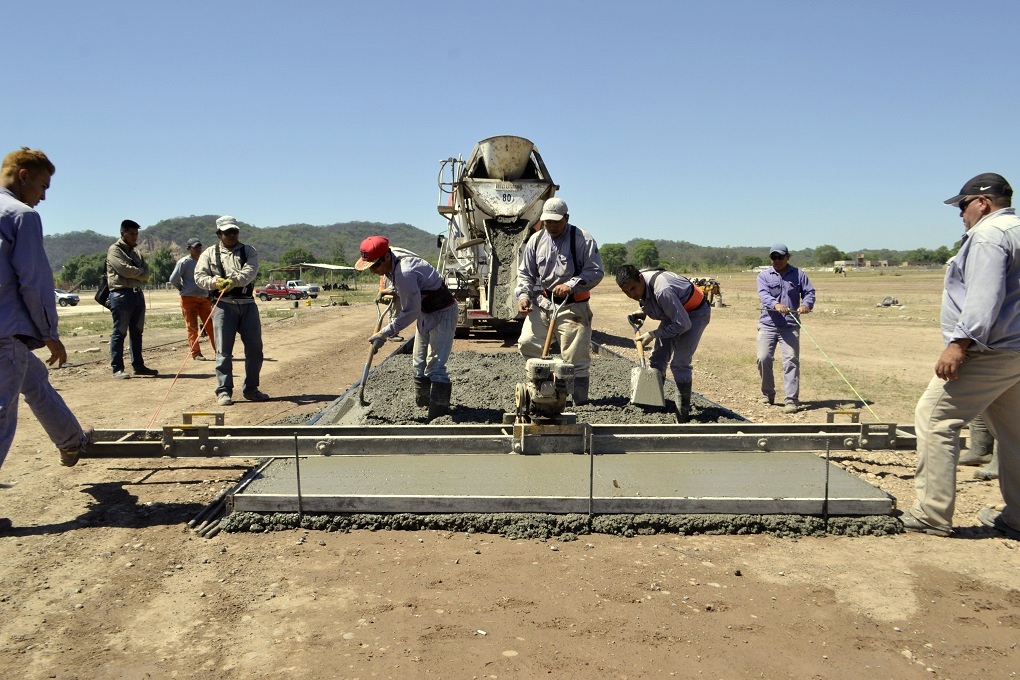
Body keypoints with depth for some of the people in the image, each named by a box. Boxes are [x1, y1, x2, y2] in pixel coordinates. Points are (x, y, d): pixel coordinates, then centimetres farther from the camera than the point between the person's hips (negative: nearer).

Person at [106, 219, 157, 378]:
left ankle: (138, 365, 17)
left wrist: (134, 273, -10)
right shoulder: (115, 250, -3)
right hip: (121, 294, -8)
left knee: (137, 332, 11)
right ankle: (117, 368, -3)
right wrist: (140, 272, 0)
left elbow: (146, 273, 9)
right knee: (119, 332, -5)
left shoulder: (135, 251, 20)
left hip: (137, 293, 8)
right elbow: (125, 270, -17)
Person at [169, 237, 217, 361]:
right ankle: (196, 353, 5)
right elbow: (173, 279, -9)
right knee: (192, 327, 0)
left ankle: (218, 351, 8)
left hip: (204, 298, 5)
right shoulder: (184, 262, -7)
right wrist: (183, 289, 1)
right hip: (189, 299, -5)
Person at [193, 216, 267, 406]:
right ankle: (224, 391, 1)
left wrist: (234, 281, -27)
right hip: (223, 304, -2)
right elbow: (199, 276, 3)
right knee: (224, 350, -4)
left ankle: (250, 389, 18)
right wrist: (215, 281, -18)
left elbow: (250, 271, -8)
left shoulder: (248, 251, 11)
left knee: (254, 348, 5)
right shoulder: (210, 253, 11)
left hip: (247, 304, 2)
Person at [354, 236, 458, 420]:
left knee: (435, 367, -14)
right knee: (419, 364, 16)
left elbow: (411, 312, -27)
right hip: (425, 312, 10)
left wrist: (384, 334, -23)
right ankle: (422, 404, 30)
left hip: (442, 313, -10)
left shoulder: (405, 273, -34)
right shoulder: (392, 262, -5)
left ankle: (438, 414, -12)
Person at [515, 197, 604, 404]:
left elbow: (596, 271, -10)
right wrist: (523, 295, -4)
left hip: (572, 306, -4)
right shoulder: (536, 240, 8)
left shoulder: (583, 240, -6)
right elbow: (525, 273, 13)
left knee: (575, 356, -2)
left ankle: (580, 401, 11)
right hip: (542, 303, 4)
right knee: (527, 344, -6)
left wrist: (571, 285, -21)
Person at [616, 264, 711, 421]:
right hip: (673, 312, 8)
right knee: (657, 359, 6)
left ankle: (683, 411, -3)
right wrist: (642, 312, -7)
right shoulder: (639, 284, -14)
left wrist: (653, 334, -26)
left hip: (695, 314, -8)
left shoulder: (662, 290, -39)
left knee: (679, 363, -14)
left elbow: (683, 324, -32)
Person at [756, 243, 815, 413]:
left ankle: (791, 400, -7)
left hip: (790, 326, 0)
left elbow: (809, 292, 4)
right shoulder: (764, 276, 7)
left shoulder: (798, 275, 10)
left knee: (791, 360, -8)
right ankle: (767, 394, 17)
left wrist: (806, 304, -20)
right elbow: (764, 295, -11)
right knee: (763, 358, -4)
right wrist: (776, 304, -32)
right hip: (768, 324, 1)